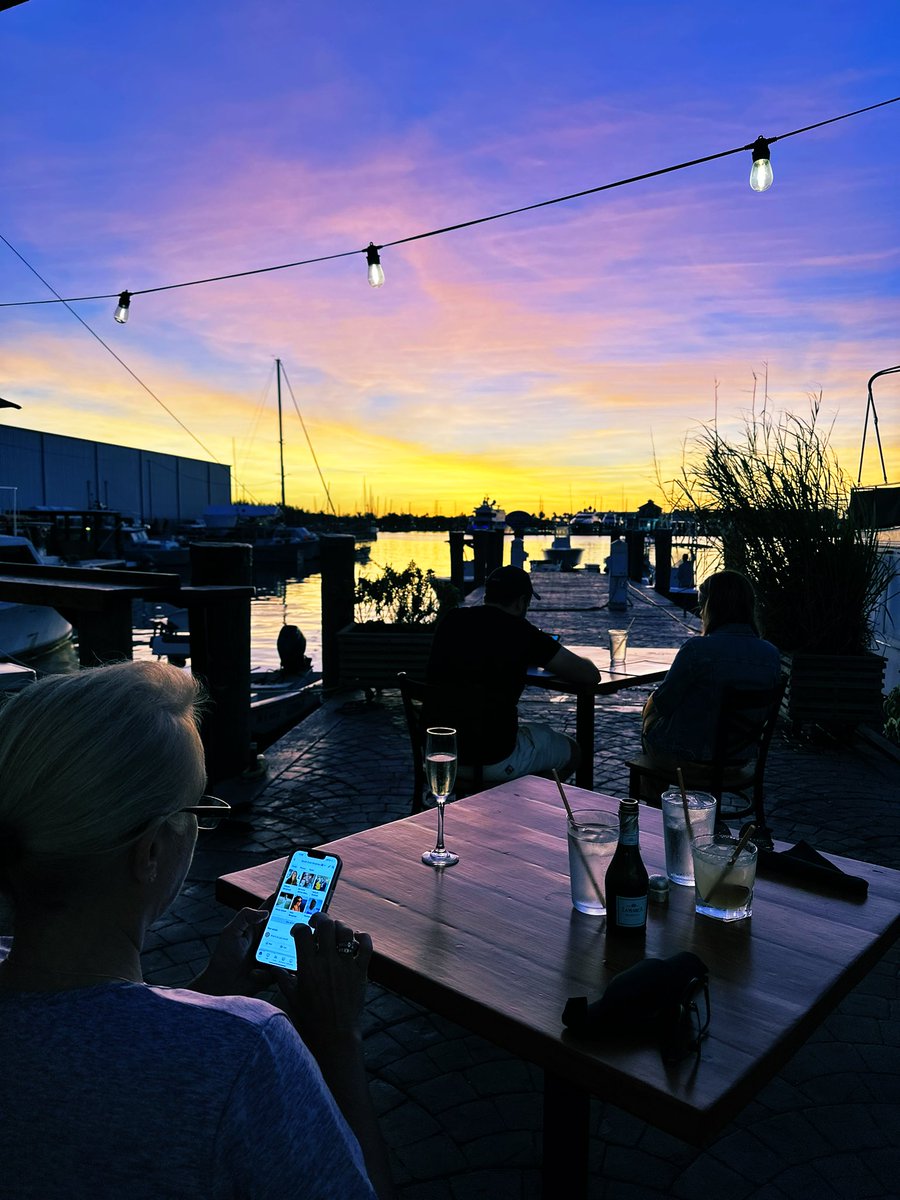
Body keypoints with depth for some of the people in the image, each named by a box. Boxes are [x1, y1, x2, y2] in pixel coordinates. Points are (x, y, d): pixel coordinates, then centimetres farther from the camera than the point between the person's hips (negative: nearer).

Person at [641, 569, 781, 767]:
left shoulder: (697, 649, -26)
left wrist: (652, 701, 9)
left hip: (686, 754, -6)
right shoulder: (772, 655, -8)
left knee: (651, 710, 28)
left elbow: (663, 702, -16)